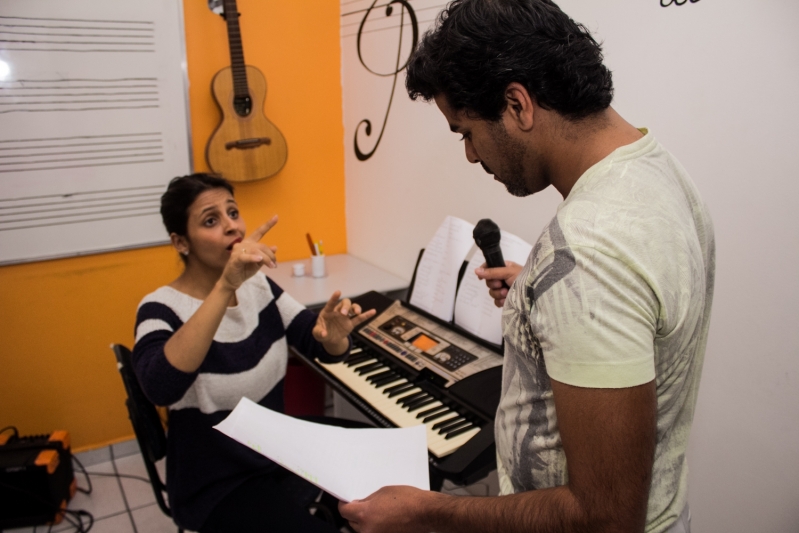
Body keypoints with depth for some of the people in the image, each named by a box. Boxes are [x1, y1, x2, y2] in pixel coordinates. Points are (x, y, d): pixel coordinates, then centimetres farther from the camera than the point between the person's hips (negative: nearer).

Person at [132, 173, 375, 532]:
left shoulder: (258, 286, -2)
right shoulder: (163, 309, -19)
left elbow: (324, 350, -4)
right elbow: (160, 388, -40)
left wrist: (334, 336, -29)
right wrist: (225, 286, -47)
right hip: (218, 487, -5)